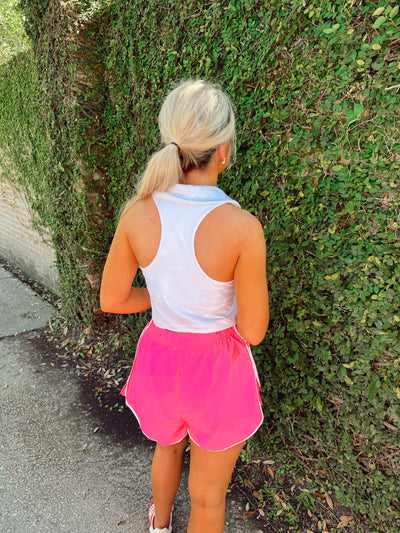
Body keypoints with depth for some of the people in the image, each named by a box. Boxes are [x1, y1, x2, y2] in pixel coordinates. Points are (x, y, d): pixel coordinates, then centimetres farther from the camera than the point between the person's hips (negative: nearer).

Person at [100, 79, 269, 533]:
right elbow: (253, 330, -17)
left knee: (168, 444, 37)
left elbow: (111, 300, -5)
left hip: (161, 355, 5)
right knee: (208, 494, 23)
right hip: (218, 366, -4)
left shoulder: (138, 213, -16)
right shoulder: (241, 228, -27)